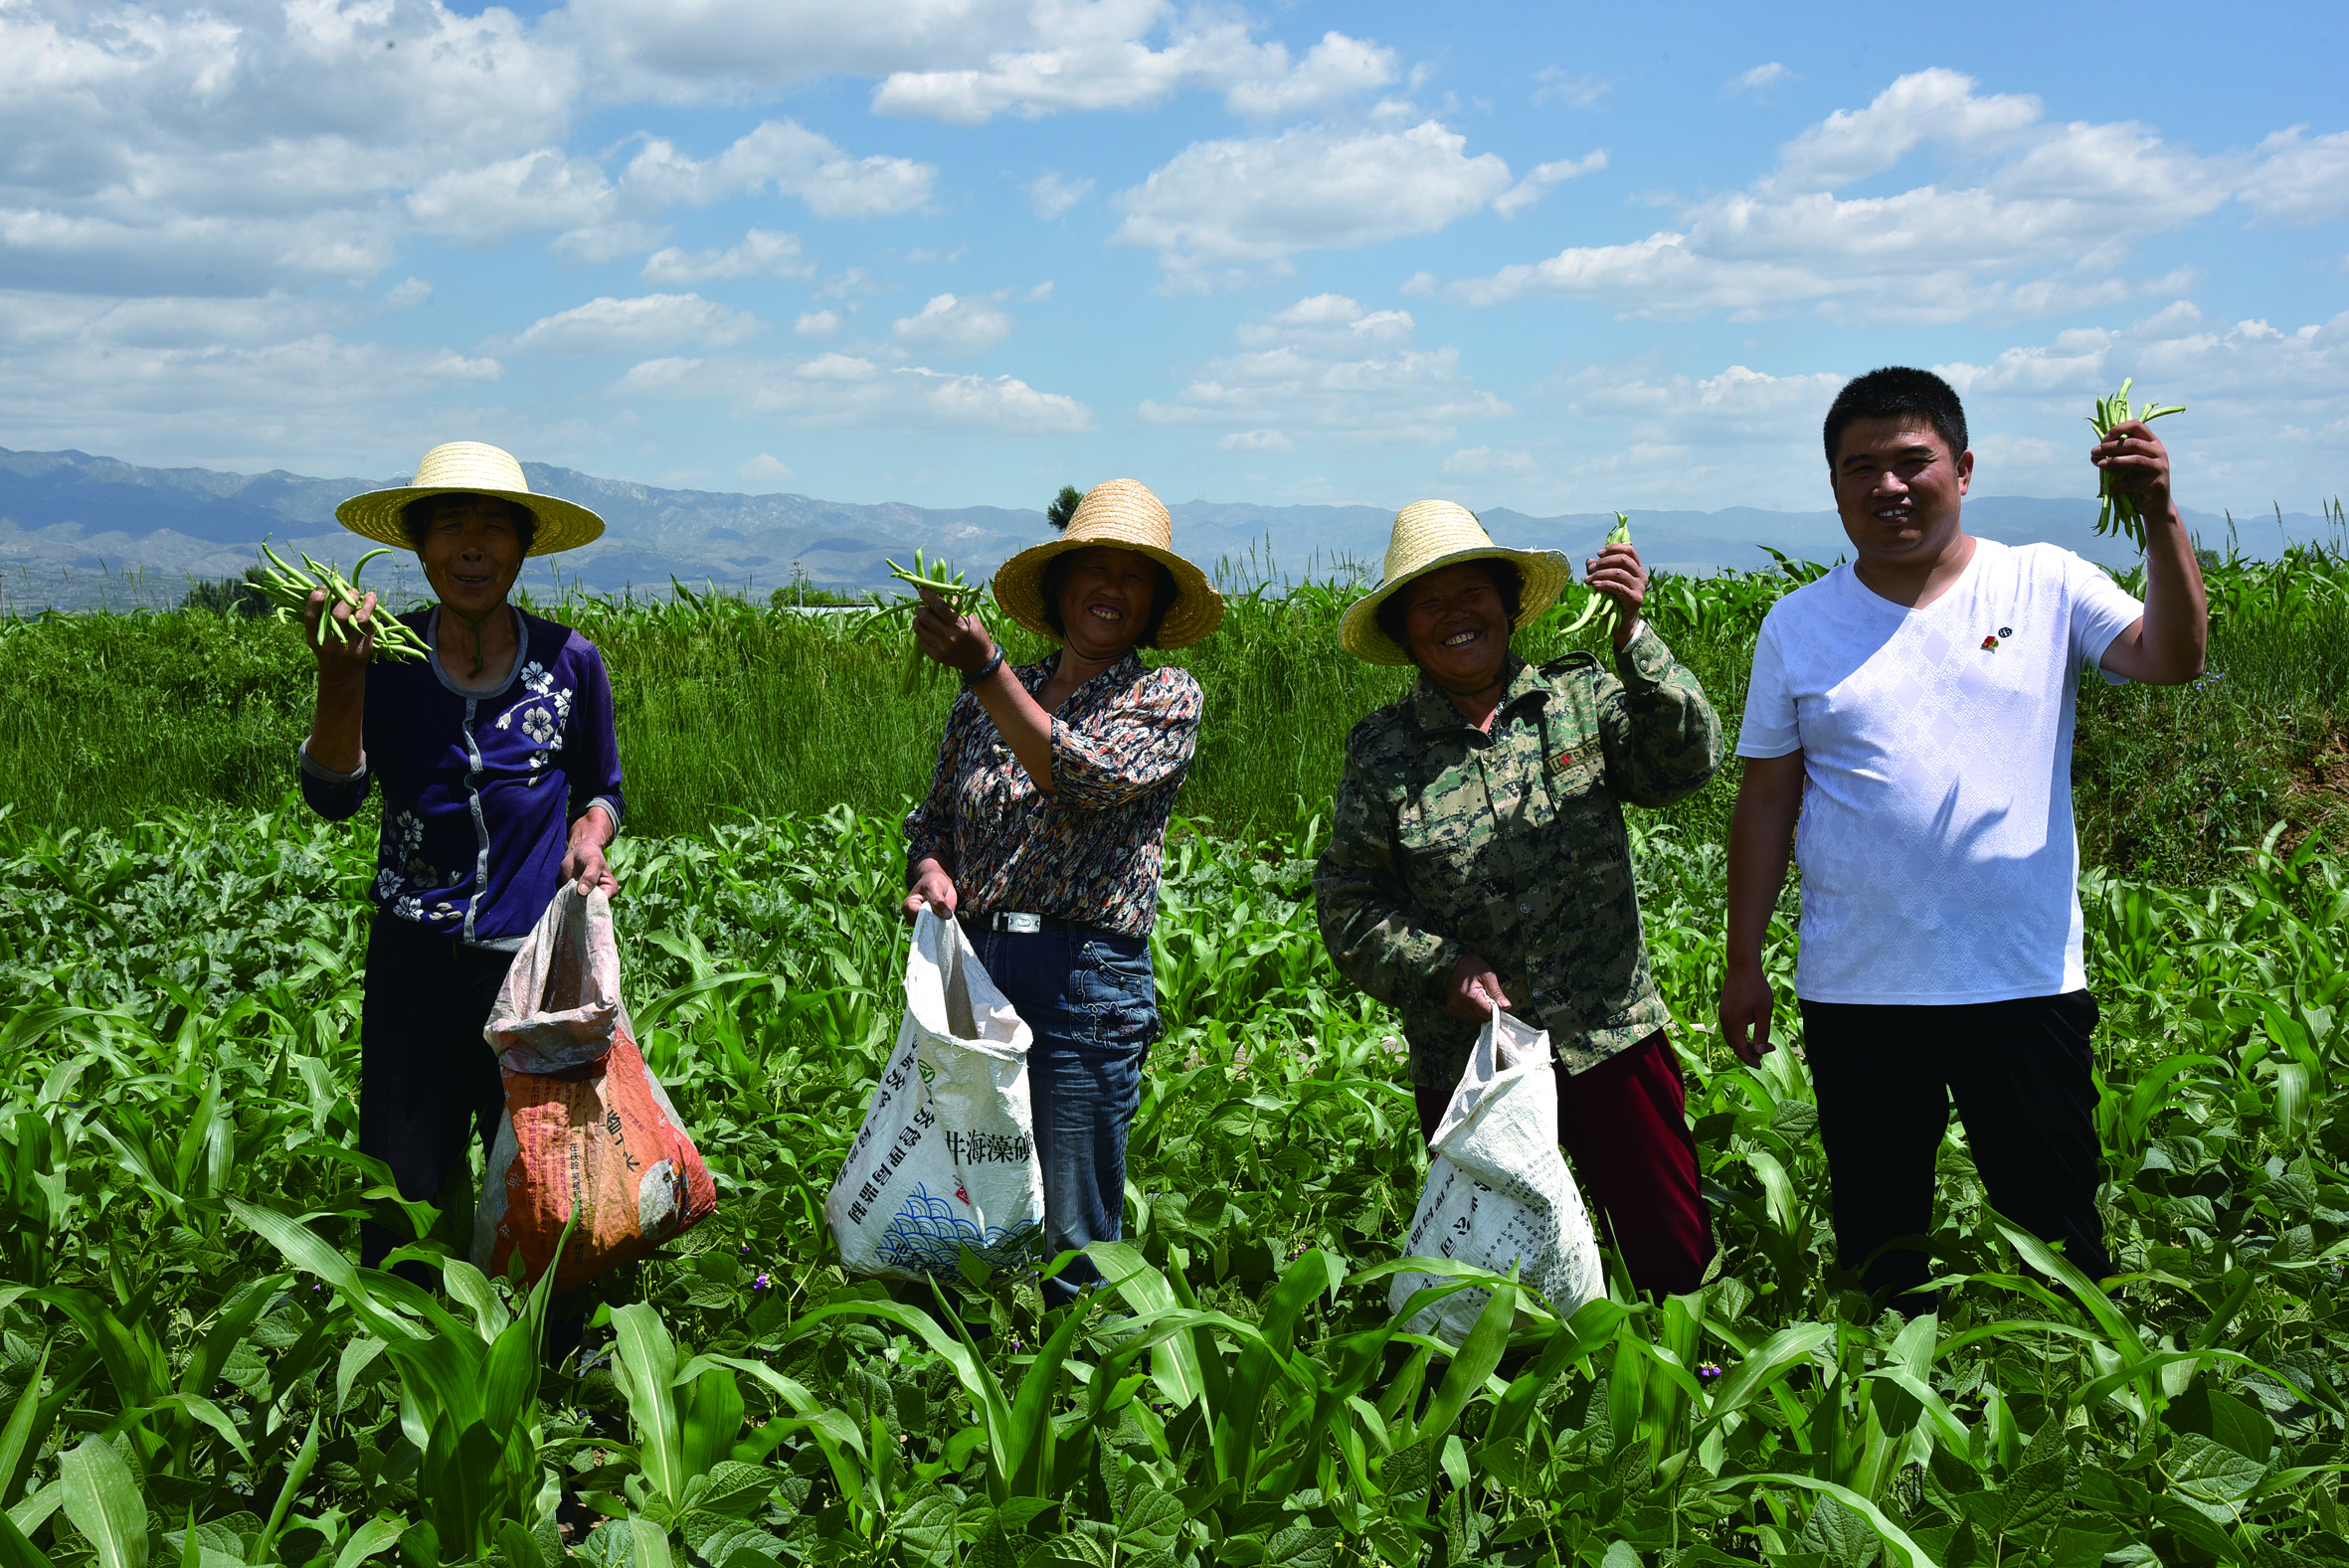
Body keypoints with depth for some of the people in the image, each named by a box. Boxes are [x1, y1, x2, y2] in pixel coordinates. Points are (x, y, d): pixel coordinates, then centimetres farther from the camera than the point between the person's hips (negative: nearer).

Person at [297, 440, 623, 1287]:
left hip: (532, 958, 0)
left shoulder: (567, 660, -1)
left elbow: (601, 789, 13)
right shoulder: (390, 655, -3)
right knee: (398, 1190, 6)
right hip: (413, 960, 0)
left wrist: (589, 837, -9)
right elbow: (333, 798, -11)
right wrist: (340, 677, -25)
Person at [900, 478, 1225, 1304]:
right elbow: (934, 815, 22)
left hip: (1086, 978, -4)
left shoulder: (1167, 696, 3)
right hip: (970, 963, 4)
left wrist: (986, 668, -21)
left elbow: (1086, 780, -15)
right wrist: (929, 868, -2)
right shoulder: (986, 698, 15)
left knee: (1074, 1242, 0)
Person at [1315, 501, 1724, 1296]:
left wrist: (1632, 635, -22)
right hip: (1465, 1059, 0)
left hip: (1612, 1041, 0)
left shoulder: (1579, 697, 2)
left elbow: (1686, 763, -12)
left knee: (1677, 1257, 6)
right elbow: (1347, 904, 2)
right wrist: (1439, 968, -13)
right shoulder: (1380, 751, 2)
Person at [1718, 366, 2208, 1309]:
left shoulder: (2044, 585, 2)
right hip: (1854, 992, 1)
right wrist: (1743, 964, 5)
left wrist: (2160, 517, -24)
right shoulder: (1798, 627, 5)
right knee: (1877, 1237, 13)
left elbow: (2172, 659, -11)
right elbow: (1767, 801, 6)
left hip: (2026, 981, -1)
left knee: (2057, 1231, 9)